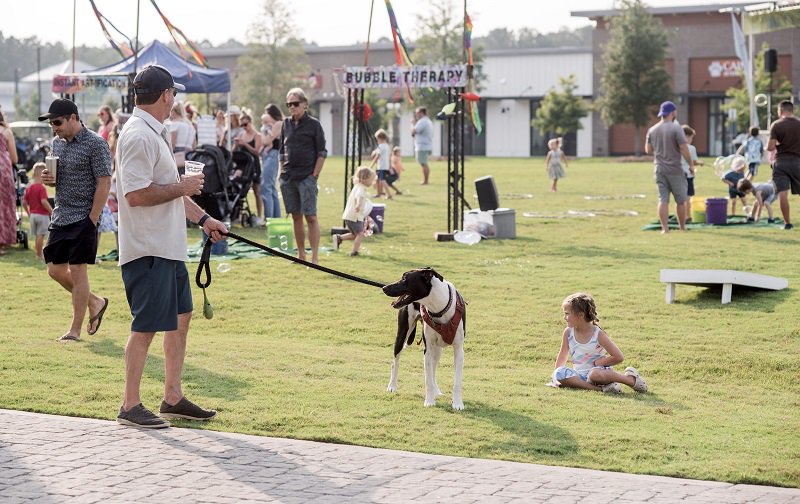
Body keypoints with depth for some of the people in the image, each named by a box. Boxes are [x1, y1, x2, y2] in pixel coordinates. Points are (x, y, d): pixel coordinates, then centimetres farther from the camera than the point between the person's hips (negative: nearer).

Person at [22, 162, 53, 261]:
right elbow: (44, 202, -25)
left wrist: (29, 213, 19)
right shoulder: (41, 188, -17)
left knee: (37, 235, 15)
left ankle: (39, 253, 22)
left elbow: (24, 202, 7)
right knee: (41, 235, -1)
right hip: (42, 215, -7)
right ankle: (40, 255, 2)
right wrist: (51, 211, -14)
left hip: (33, 214, 7)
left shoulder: (29, 188, 6)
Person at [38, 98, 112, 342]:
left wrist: (92, 219, -17)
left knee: (77, 269, -5)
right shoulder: (58, 143, 12)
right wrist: (48, 178, 0)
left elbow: (105, 183, -14)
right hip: (60, 216, 8)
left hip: (83, 218, -8)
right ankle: (95, 302, 27)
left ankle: (75, 330, 2)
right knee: (55, 269, 7)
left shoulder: (95, 144, -12)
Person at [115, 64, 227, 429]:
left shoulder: (155, 134, 16)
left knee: (181, 317, 15)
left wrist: (202, 218, 22)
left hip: (169, 248, 11)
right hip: (147, 250, -11)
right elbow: (136, 194, -25)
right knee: (146, 327, -5)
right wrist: (182, 187, -15)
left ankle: (173, 398, 23)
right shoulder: (138, 136, -18)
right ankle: (131, 406, 5)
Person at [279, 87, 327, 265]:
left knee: (310, 216, -8)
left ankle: (315, 257, -10)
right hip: (288, 177, 5)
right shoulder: (286, 124, 12)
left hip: (306, 177, -5)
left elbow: (322, 152, -3)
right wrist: (282, 173, 10)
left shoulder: (313, 124, -2)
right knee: (296, 217, 9)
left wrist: (314, 175, -9)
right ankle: (301, 255, 15)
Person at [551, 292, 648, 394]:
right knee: (559, 373, -27)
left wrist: (597, 363, -11)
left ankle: (631, 379, -14)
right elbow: (562, 356, 16)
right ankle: (601, 388, -30)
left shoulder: (598, 334, -10)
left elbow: (618, 357, -11)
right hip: (579, 376, 4)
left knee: (595, 374, -42)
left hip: (599, 371, -4)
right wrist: (556, 377, 12)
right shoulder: (568, 332, 2)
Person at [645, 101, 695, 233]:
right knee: (680, 200, 8)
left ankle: (665, 228, -3)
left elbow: (648, 150, 14)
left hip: (659, 169, 4)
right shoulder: (676, 128, -11)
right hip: (675, 170, -4)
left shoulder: (652, 130, 6)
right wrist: (691, 165, -5)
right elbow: (684, 149, -14)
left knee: (663, 200, 3)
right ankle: (682, 227, 15)